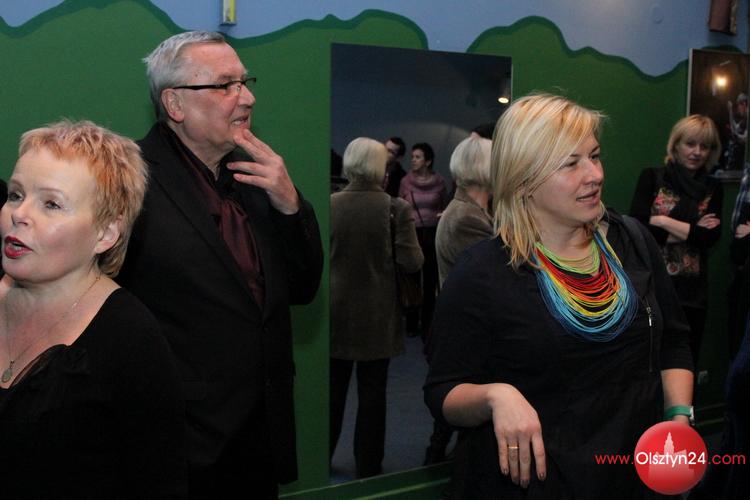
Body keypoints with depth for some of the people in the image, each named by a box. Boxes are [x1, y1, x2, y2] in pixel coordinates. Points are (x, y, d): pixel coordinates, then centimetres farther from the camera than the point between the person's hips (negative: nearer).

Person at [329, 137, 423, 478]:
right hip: (377, 316, -2)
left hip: (335, 312, 2)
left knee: (332, 389, 16)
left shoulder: (328, 205, -9)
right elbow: (412, 262, -14)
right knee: (372, 392, 10)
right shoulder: (396, 209, -14)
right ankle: (368, 466, 18)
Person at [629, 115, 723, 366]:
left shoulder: (713, 189, 8)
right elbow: (636, 225, -12)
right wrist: (692, 231, -9)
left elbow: (710, 237, -6)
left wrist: (663, 221, -10)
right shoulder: (651, 177, 1)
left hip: (692, 291, 3)